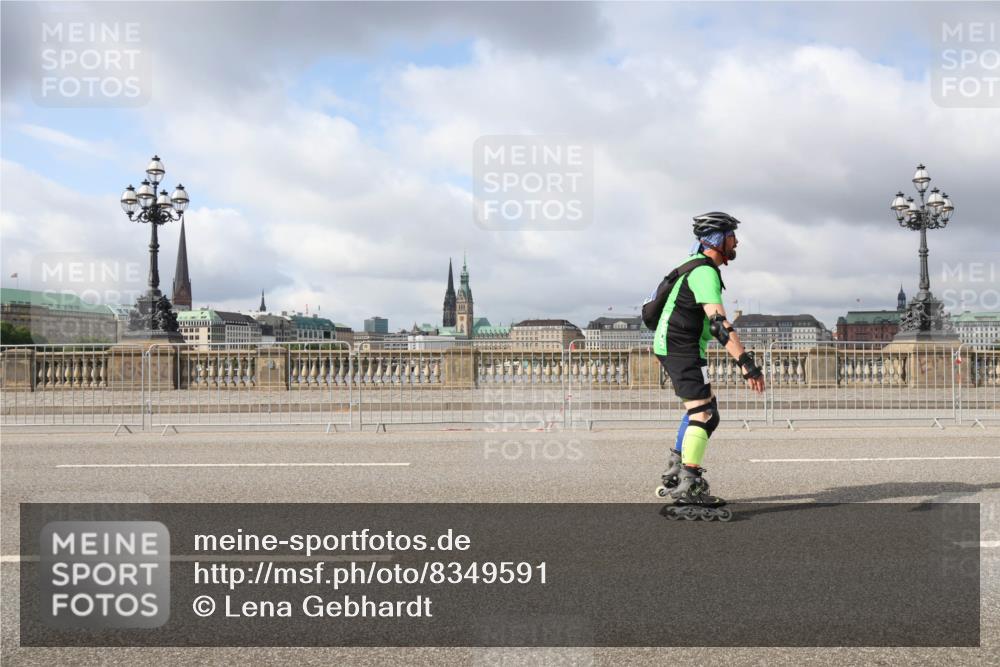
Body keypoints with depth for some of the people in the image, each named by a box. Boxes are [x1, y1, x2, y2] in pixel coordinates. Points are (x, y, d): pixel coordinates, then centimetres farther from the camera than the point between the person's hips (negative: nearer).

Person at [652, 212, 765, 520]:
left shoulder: (698, 265, 15)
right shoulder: (705, 272, -18)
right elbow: (719, 323, -30)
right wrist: (746, 363, -35)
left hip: (671, 345, 11)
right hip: (682, 349, -11)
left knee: (703, 408, 21)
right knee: (703, 414, -15)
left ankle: (674, 476, 25)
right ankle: (687, 495, -19)